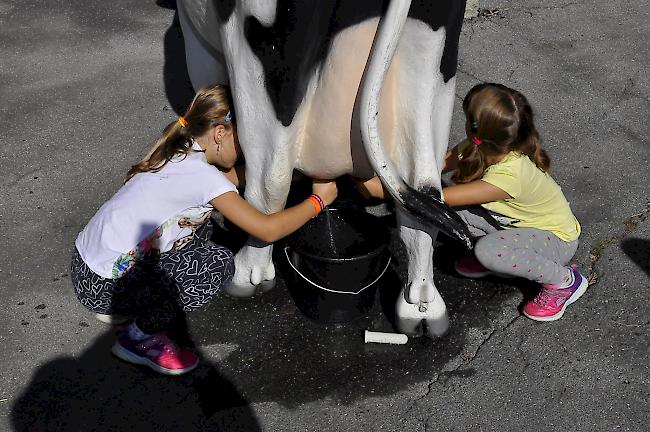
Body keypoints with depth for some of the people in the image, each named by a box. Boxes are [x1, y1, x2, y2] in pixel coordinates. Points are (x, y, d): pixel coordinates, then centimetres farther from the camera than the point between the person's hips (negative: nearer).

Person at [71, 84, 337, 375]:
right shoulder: (202, 175, -22)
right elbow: (268, 230, -22)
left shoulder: (182, 152, 5)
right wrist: (318, 201, -8)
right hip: (102, 285, -9)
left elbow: (243, 179, 14)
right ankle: (139, 338, 2)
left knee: (199, 229, 14)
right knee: (218, 263, -14)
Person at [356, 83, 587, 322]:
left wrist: (383, 190, -35)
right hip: (519, 221, 6)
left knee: (488, 250, -36)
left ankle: (564, 280, -9)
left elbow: (442, 198, -39)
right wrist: (383, 175, -23)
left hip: (557, 237, -6)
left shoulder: (510, 174, -38)